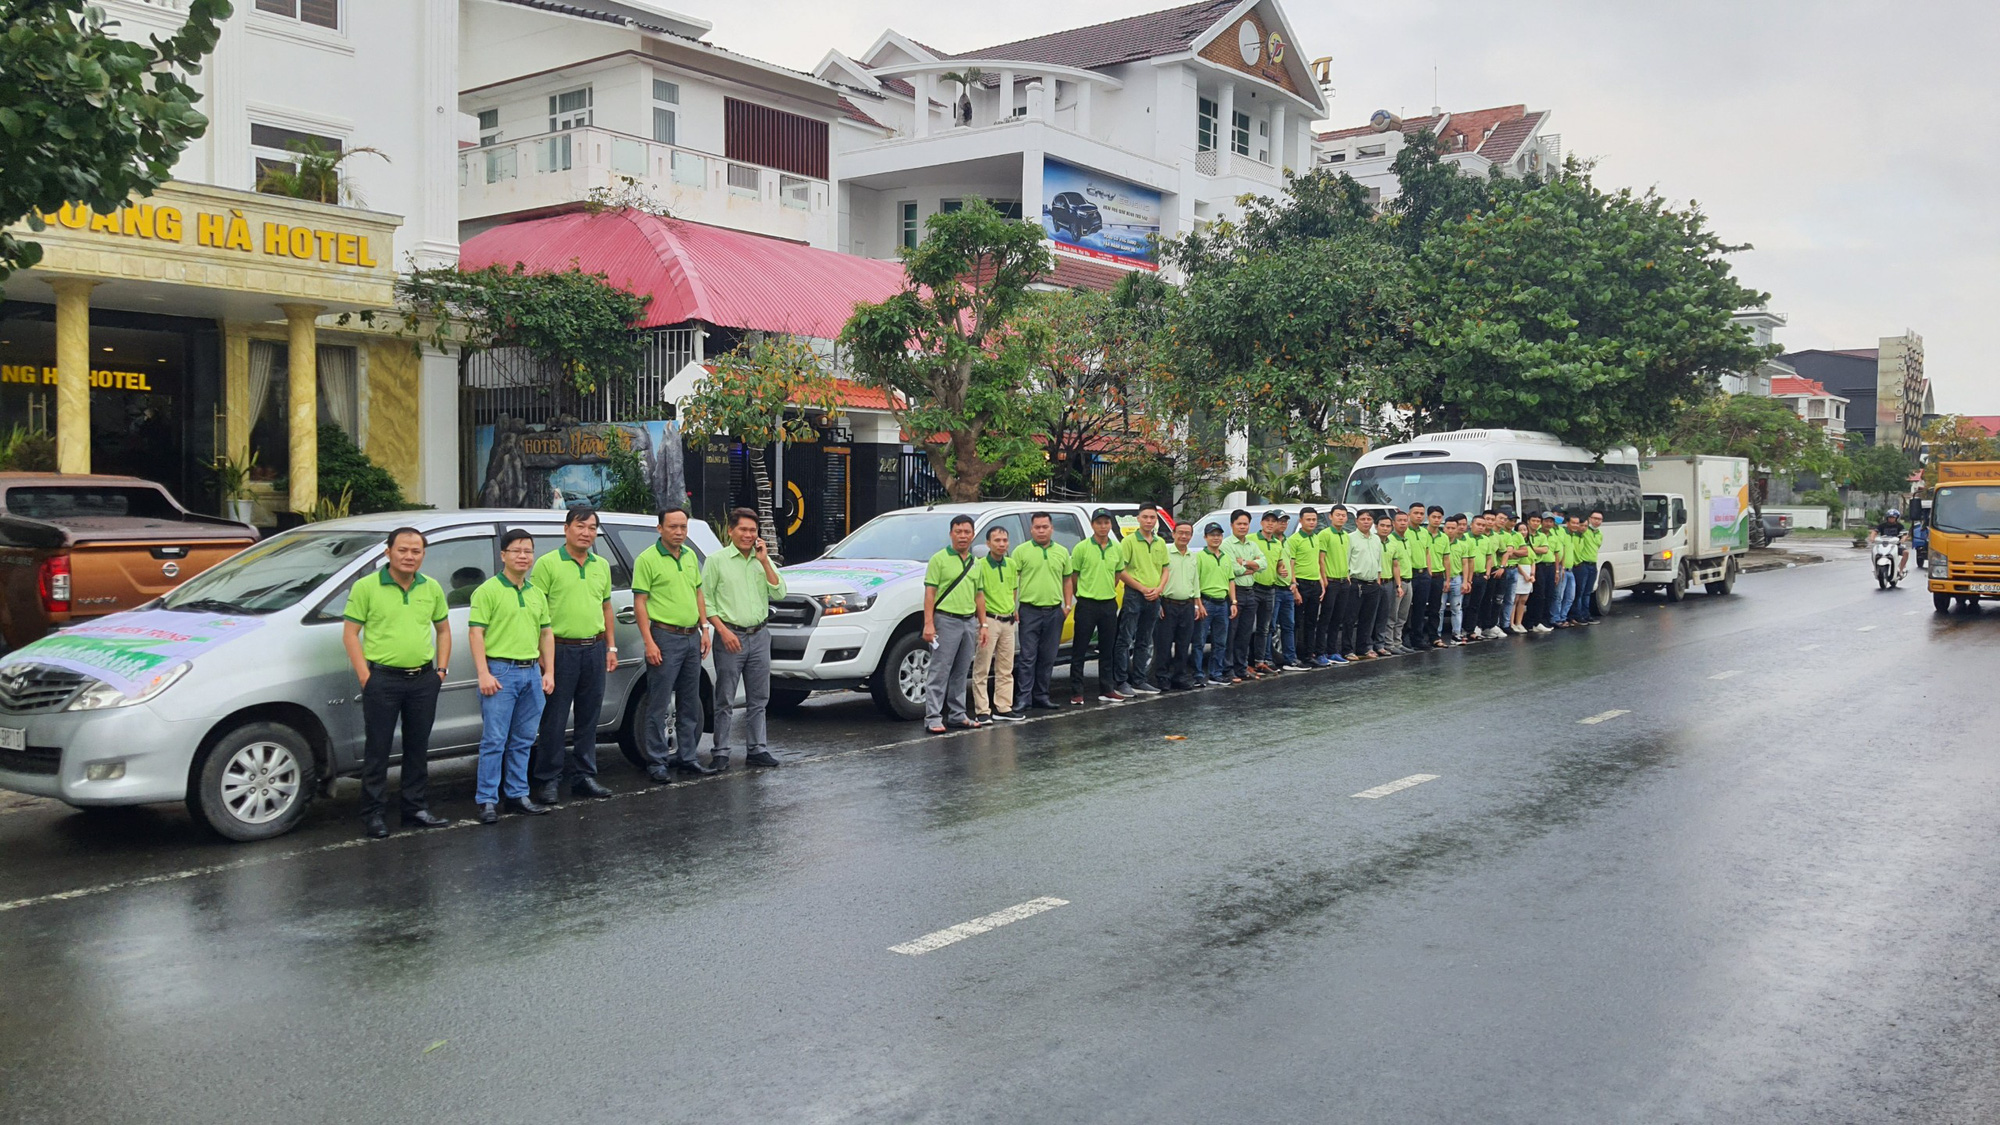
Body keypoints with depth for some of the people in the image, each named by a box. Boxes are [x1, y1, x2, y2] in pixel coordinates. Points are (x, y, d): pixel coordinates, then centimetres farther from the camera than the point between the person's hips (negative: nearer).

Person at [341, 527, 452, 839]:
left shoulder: (432, 589, 8)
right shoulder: (366, 587, -5)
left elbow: (443, 629, 18)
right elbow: (350, 634, -5)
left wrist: (441, 668, 8)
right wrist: (365, 676, -11)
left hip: (424, 680, 4)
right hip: (382, 679, -4)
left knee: (418, 748, 12)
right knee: (378, 749, 1)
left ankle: (415, 808, 22)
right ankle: (372, 815, 8)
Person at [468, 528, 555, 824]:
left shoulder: (537, 593, 16)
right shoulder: (488, 591, -5)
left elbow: (546, 633, 20)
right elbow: (475, 633, -10)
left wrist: (549, 672, 11)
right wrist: (484, 674, -17)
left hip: (532, 672, 6)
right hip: (500, 671, -6)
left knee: (522, 741, 11)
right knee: (494, 741, -5)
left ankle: (518, 794, 19)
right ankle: (487, 801, 0)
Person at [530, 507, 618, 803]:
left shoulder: (601, 565, 13)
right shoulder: (547, 564, -5)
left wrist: (611, 647, 15)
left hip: (594, 650, 5)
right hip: (561, 649, -5)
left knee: (588, 718, 11)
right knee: (554, 720, -1)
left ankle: (583, 776, 20)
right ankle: (548, 781, 6)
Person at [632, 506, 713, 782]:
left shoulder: (690, 555, 12)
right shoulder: (647, 559, -8)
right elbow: (639, 603, -11)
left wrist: (704, 629, 11)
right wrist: (648, 642, -17)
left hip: (692, 637, 7)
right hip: (665, 637, -7)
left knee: (690, 704, 12)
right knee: (658, 705, -3)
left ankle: (687, 757, 21)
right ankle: (656, 763, 3)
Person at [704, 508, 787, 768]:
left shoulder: (763, 560, 10)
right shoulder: (716, 560, -2)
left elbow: (779, 593, 1)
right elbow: (705, 600, -4)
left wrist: (764, 561, -7)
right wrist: (723, 630, -12)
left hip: (759, 636, 4)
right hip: (730, 637, -4)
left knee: (758, 699, 9)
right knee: (725, 700, -1)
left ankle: (756, 749, 17)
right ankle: (720, 753, 6)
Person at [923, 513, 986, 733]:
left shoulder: (975, 563, 15)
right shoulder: (939, 559, -4)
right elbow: (930, 593, -8)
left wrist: (983, 625, 15)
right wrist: (928, 624, -15)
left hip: (969, 622, 6)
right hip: (946, 620, -6)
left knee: (961, 674, 11)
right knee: (940, 672, -7)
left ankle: (958, 715, 18)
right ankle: (933, 718, -6)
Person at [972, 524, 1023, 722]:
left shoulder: (1012, 565, 9)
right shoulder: (981, 566, -12)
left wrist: (1013, 609, 13)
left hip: (1008, 621, 7)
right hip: (989, 619, -7)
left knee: (1005, 669, 12)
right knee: (982, 669, -3)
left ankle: (1003, 708, 19)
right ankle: (982, 711, 0)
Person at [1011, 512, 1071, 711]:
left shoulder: (1062, 552, 11)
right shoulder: (1022, 551, -1)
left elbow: (1066, 580, 18)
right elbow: (1012, 581, -1)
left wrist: (1068, 605, 9)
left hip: (1054, 611, 4)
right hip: (1030, 611, -4)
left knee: (1047, 658, 9)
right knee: (1027, 657, -5)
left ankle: (1041, 696, 18)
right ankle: (1023, 699, -3)